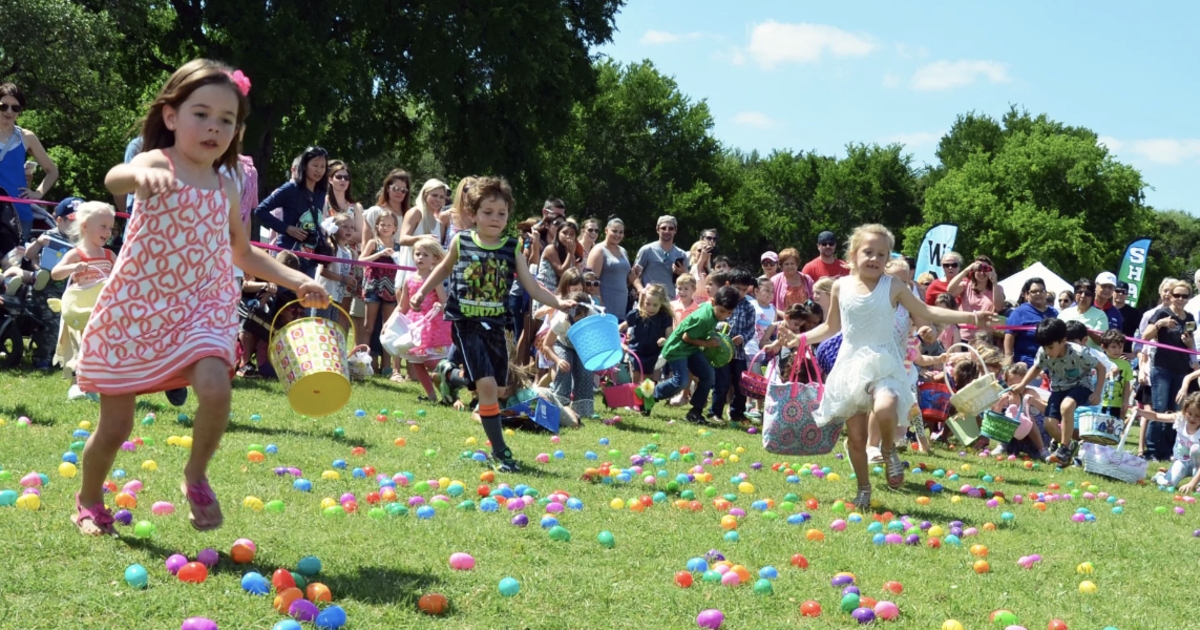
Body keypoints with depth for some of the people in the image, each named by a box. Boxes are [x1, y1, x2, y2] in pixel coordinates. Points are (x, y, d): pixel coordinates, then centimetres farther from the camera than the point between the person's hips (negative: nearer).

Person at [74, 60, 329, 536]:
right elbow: (114, 178, -36)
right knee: (115, 424, 3)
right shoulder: (158, 164, -10)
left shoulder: (226, 189, 8)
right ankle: (89, 502, 33)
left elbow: (244, 254, 24)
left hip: (201, 309, 3)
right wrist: (140, 176, -60)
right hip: (136, 309, -3)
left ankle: (196, 476, 0)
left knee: (215, 388, -26)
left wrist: (296, 281, 12)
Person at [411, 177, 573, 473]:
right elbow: (445, 268, 20)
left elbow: (532, 287, -2)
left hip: (495, 324, 3)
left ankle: (497, 446, 28)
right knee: (487, 384, -15)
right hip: (466, 323, -3)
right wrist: (422, 292, 23)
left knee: (499, 390, 9)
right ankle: (501, 453, -11)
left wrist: (558, 302, -16)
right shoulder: (461, 242, 0)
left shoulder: (512, 249, 2)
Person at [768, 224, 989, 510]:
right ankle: (863, 489, 23)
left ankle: (890, 451, -1)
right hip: (852, 365, 2)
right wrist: (800, 339, 9)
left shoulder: (893, 287, -2)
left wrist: (968, 317, -5)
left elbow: (926, 312, 3)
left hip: (885, 365, -2)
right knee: (856, 436, 4)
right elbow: (831, 327, 17)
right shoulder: (841, 287, 4)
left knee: (884, 409, -33)